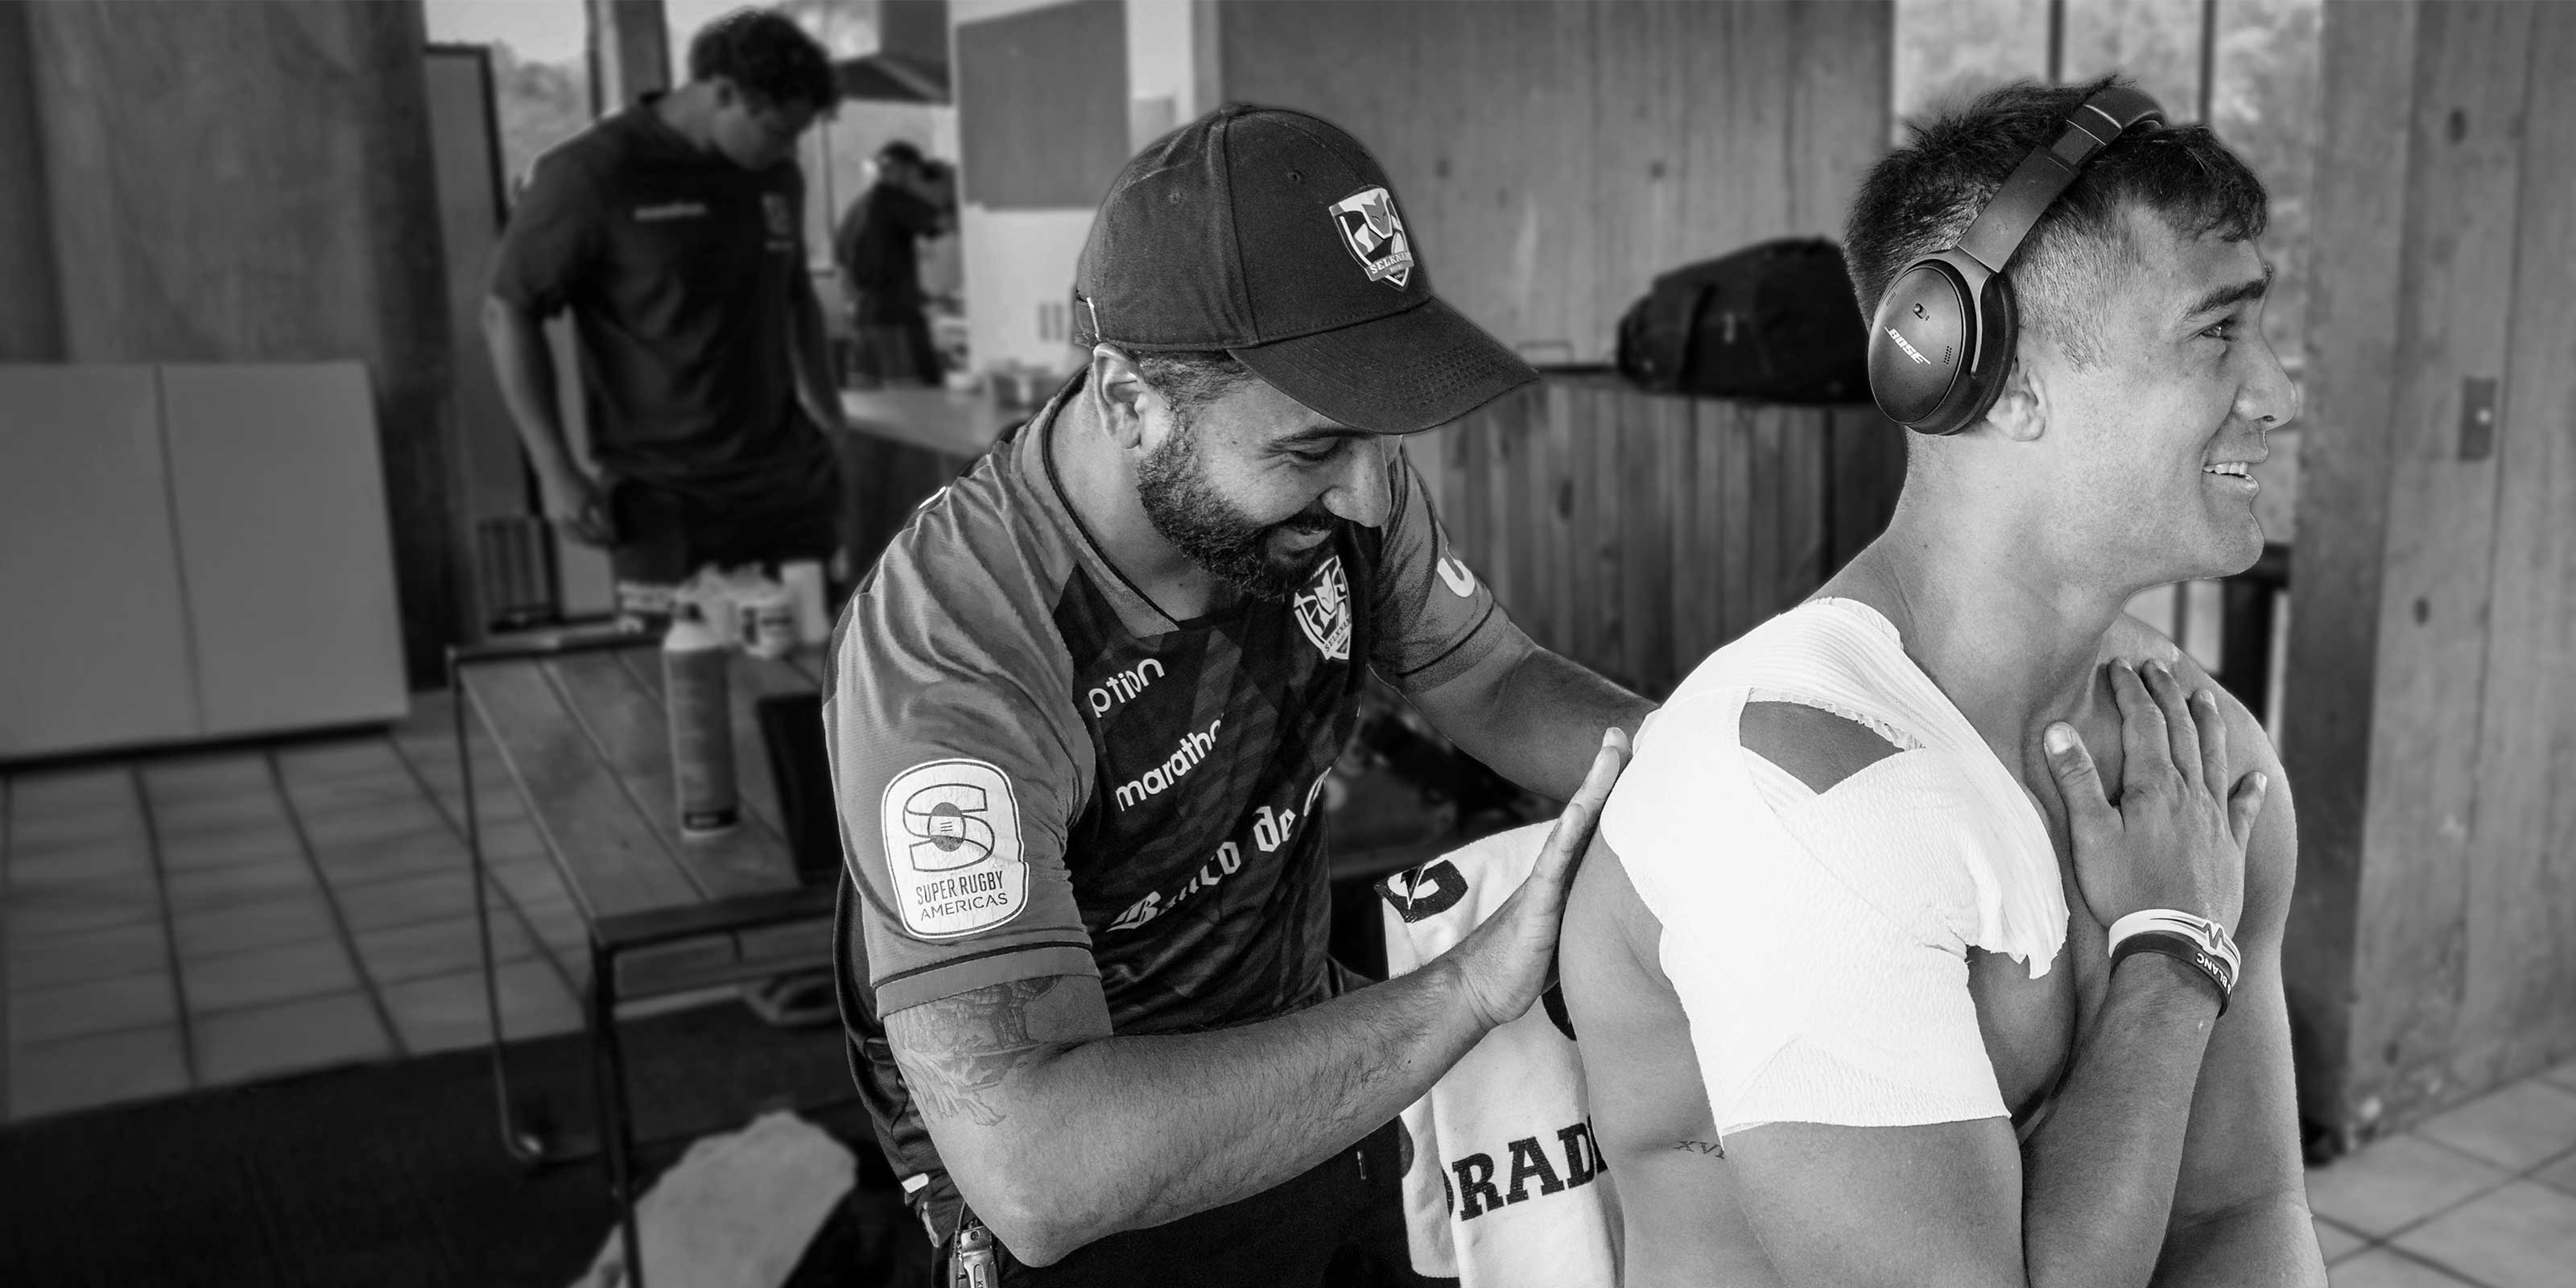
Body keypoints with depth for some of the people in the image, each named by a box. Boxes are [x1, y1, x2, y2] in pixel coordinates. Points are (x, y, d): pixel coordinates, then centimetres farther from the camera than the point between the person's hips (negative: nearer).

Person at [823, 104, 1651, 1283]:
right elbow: (1033, 1171, -42)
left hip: (1315, 1101, 6)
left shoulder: (1340, 482, -16)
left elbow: (1500, 685, 0)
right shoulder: (951, 653, -35)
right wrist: (1471, 984, -40)